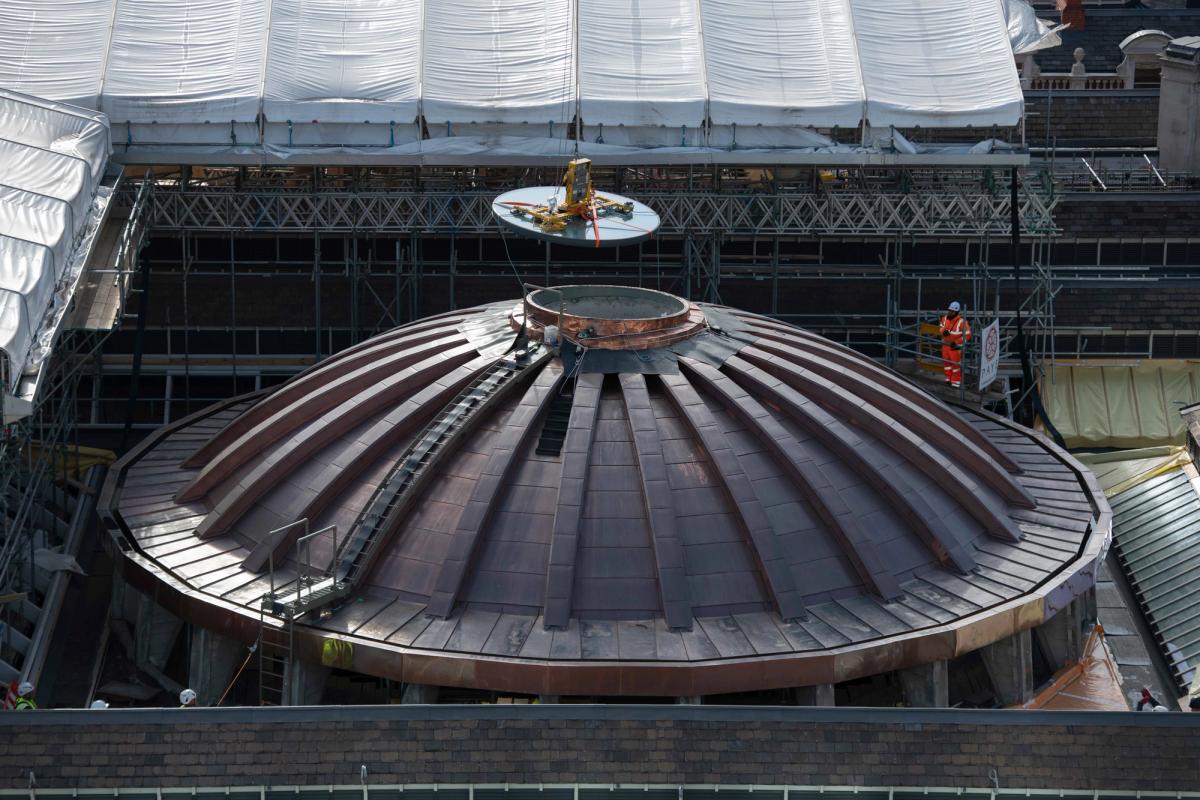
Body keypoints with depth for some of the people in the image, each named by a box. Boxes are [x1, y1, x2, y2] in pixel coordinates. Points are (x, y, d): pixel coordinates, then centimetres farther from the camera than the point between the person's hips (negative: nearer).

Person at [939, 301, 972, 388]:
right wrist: (943, 331, -15)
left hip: (955, 346, -6)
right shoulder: (945, 318, -6)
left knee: (956, 364, 0)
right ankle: (948, 378, 33)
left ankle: (956, 381, 11)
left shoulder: (962, 321, -24)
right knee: (946, 361, 16)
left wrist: (956, 343, -21)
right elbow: (942, 328, 11)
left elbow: (967, 335, -19)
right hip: (946, 344, 6)